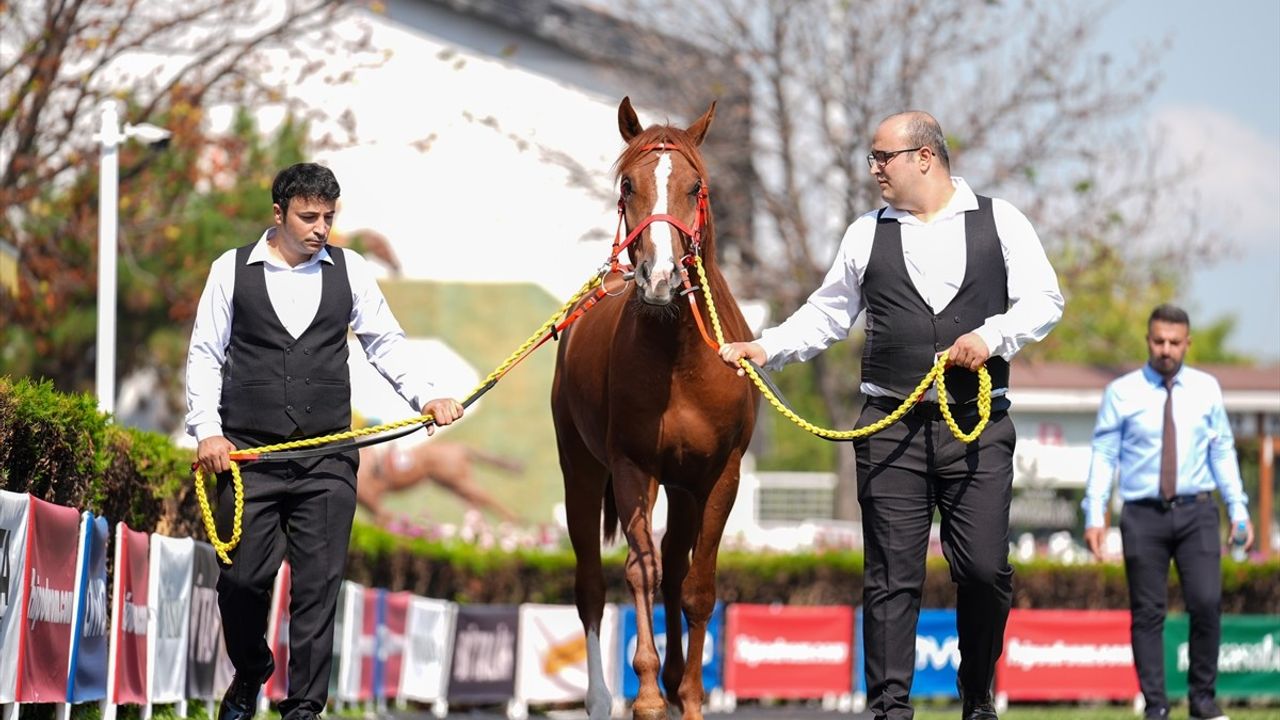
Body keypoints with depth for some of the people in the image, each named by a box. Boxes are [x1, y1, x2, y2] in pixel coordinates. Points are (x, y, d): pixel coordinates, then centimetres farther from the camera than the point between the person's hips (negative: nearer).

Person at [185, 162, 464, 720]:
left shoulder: (348, 270, 8)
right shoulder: (232, 270, 4)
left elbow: (385, 342, 8)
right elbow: (205, 355, 4)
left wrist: (425, 397, -8)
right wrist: (207, 429, -8)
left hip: (327, 460, 1)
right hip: (249, 453, -1)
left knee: (318, 585, -1)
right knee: (243, 577, 1)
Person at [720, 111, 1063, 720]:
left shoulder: (999, 223, 6)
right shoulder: (867, 235, 12)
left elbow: (1044, 299, 2)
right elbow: (827, 314, 16)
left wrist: (993, 334, -14)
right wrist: (766, 348, 3)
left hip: (978, 426, -2)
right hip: (892, 426, 2)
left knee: (985, 570, -4)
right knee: (892, 576, -2)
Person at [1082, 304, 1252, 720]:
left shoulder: (1206, 389, 7)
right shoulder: (1122, 393, 1)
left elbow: (1222, 452, 10)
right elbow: (1104, 455, 0)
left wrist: (1238, 510, 3)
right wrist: (1094, 516, -7)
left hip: (1196, 512, 1)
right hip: (1143, 514, -1)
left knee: (1207, 603, -11)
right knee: (1147, 613, 1)